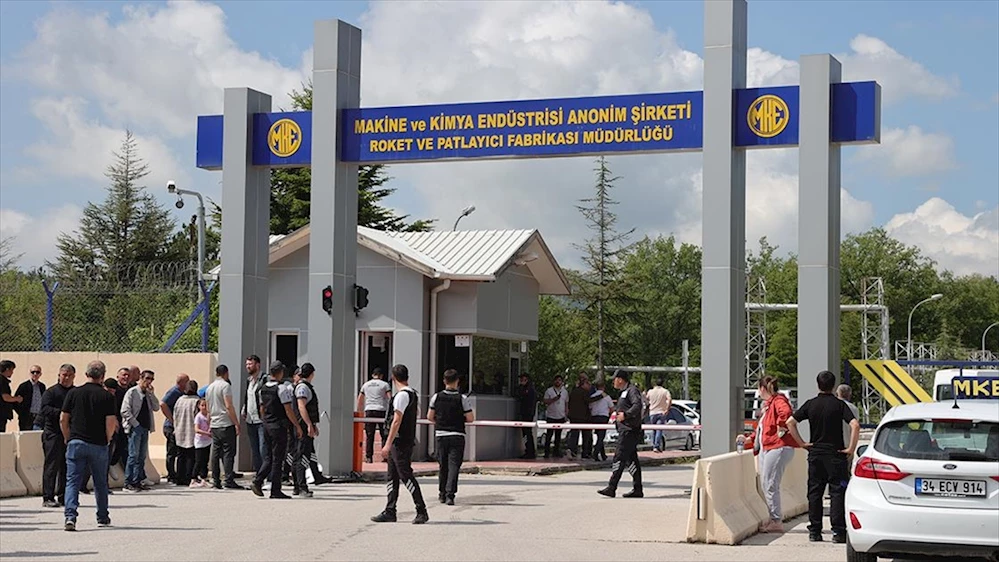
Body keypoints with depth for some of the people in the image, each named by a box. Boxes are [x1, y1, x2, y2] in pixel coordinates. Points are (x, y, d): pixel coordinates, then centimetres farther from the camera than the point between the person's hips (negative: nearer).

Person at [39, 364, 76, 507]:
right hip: (53, 433, -5)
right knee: (52, 465, -6)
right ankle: (48, 497, -4)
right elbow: (45, 409, -13)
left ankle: (63, 496, 15)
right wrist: (61, 413, -24)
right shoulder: (51, 392, 0)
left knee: (67, 466, 7)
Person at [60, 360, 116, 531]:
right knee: (100, 483, 14)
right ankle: (103, 518, 24)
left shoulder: (74, 393, 1)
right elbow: (111, 423, -9)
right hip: (98, 445, 0)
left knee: (73, 481, 0)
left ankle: (70, 516, -16)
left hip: (76, 442, 0)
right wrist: (106, 440, 8)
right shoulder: (107, 396, -4)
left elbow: (63, 420, 2)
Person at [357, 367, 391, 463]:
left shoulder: (366, 385, 17)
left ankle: (368, 457, 0)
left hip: (369, 410, 3)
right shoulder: (385, 384, 6)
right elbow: (390, 398, -2)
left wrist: (359, 412, 26)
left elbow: (359, 400, 20)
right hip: (381, 410, -3)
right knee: (384, 434, 1)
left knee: (369, 435, 2)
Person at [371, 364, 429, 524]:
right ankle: (390, 511, 14)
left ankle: (422, 511, -6)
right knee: (393, 476, 11)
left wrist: (388, 444, -21)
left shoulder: (402, 395, -16)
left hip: (400, 443, -10)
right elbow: (417, 414, 24)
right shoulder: (414, 394, 12)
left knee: (406, 476, -7)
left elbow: (397, 421, -20)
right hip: (408, 440, 10)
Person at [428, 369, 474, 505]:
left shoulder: (436, 397, -2)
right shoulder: (462, 399, -9)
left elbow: (430, 417, 5)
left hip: (440, 434, 3)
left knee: (443, 465, 15)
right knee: (454, 465, -2)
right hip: (457, 435, -3)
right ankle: (450, 494, -13)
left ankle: (442, 494, 23)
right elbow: (470, 418, -8)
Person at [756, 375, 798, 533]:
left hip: (778, 448, -11)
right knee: (766, 485, 11)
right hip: (766, 448, 11)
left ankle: (776, 521, -6)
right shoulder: (768, 404, 22)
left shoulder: (778, 401, -11)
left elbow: (785, 412, -35)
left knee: (770, 485, -10)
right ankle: (774, 519, 16)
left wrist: (781, 429, -26)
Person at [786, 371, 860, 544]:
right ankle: (838, 531, -6)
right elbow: (855, 425, -17)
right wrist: (851, 447, -9)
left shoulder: (810, 404, 3)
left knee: (814, 493, 7)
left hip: (815, 454, 3)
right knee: (837, 492, 0)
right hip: (835, 455, -3)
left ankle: (814, 531, 7)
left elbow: (790, 422, -1)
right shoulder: (839, 404, -5)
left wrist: (801, 443, 4)